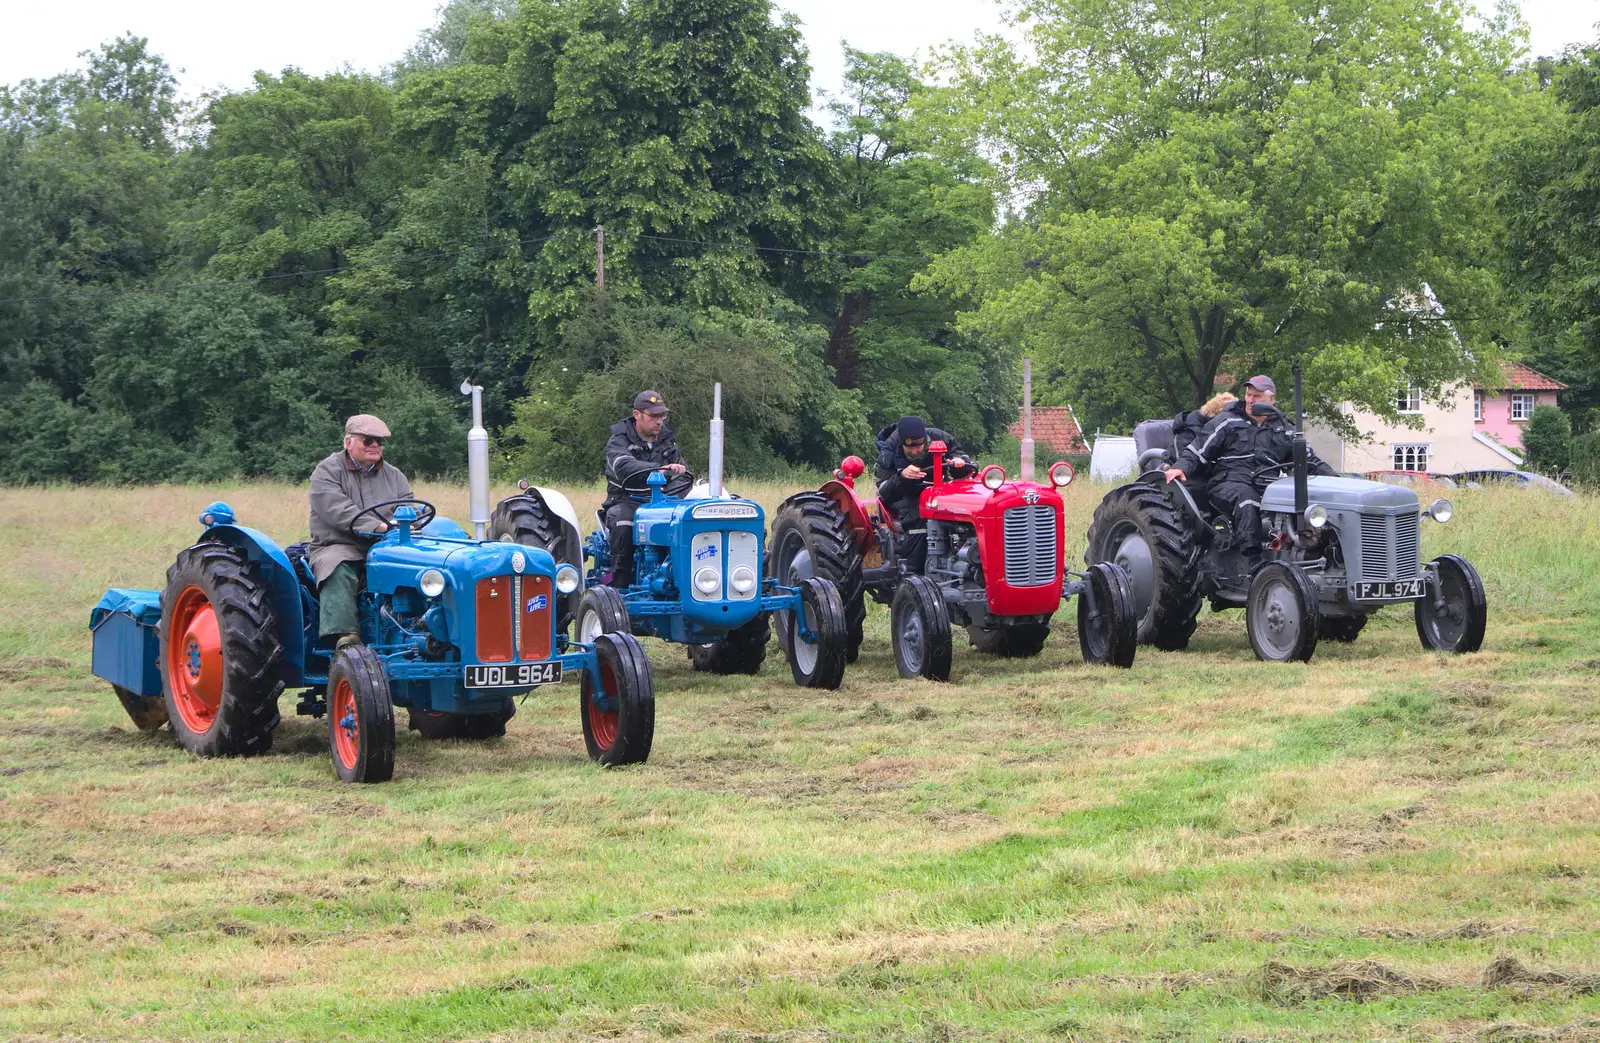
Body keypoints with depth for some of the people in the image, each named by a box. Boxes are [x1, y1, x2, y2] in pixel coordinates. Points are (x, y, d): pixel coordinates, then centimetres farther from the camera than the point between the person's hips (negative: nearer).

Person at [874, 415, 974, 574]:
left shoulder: (938, 438, -15)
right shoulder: (889, 450, -20)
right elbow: (884, 492, -25)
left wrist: (959, 462, -29)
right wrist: (901, 476, -46)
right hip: (904, 497, -3)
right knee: (918, 518, -36)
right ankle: (911, 574, -32)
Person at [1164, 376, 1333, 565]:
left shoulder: (1284, 431, 22)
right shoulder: (1227, 422, 11)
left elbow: (1309, 460, 25)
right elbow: (1197, 452, 7)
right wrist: (1181, 467, -12)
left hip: (1267, 487, 3)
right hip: (1228, 483, -3)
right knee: (1246, 496, -39)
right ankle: (1254, 560, -48)